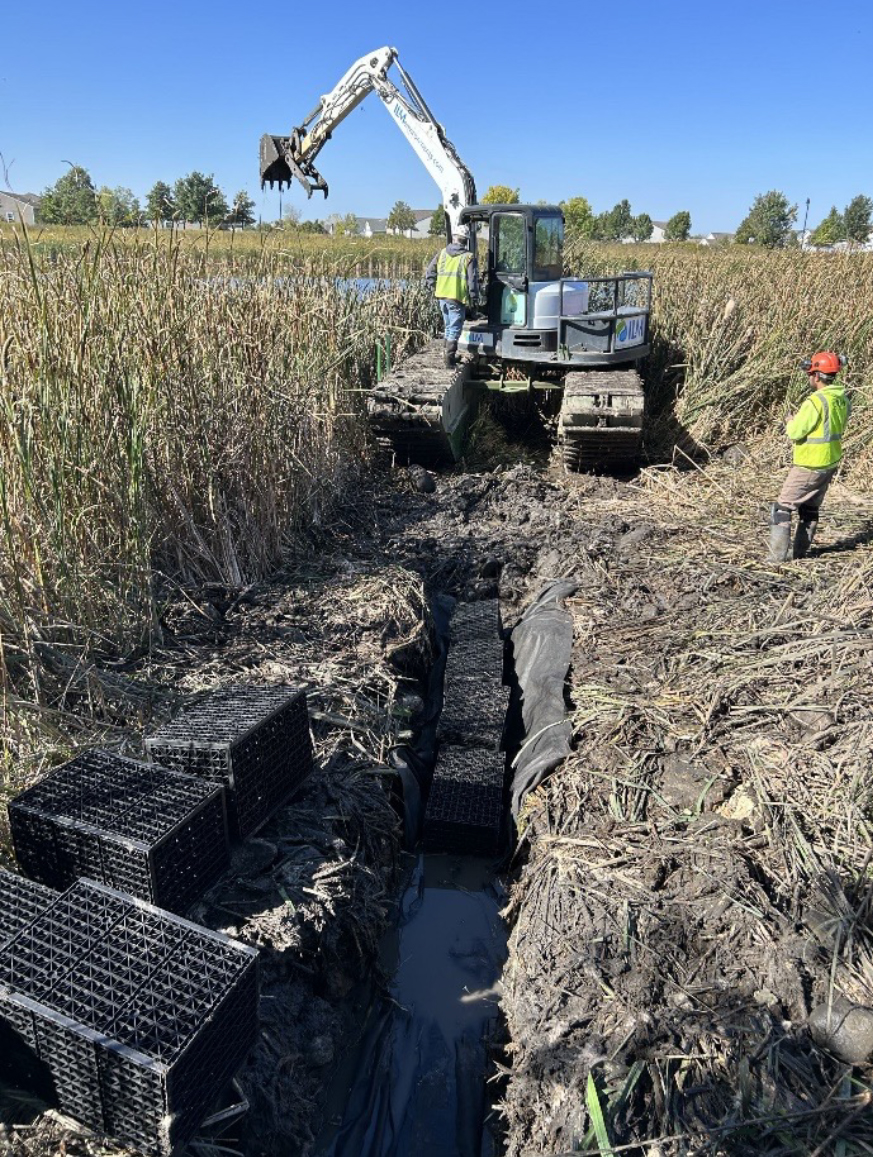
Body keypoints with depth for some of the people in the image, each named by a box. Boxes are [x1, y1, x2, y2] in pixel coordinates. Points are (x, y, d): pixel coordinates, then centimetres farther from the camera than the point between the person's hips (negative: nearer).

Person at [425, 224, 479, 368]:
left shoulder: (442, 253, 9)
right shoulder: (469, 257, -5)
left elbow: (430, 272, 12)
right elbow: (473, 280, -5)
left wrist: (432, 286, 23)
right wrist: (474, 298, 3)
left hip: (442, 296, 5)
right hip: (457, 297, -5)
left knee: (449, 327, 20)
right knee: (454, 329, 0)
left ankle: (450, 356, 29)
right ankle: (449, 361, -4)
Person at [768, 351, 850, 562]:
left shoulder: (816, 402, -23)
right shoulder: (843, 400, 4)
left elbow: (795, 433, -20)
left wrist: (791, 422, 2)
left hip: (809, 465, -8)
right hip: (831, 463, 8)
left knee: (783, 507, 0)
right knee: (810, 508, 18)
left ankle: (778, 555, -3)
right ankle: (801, 552, 25)